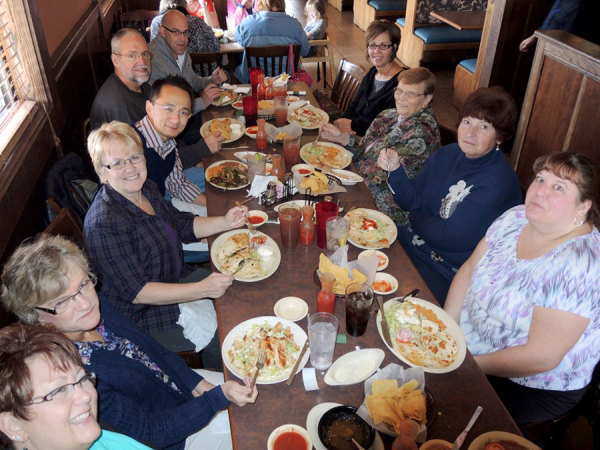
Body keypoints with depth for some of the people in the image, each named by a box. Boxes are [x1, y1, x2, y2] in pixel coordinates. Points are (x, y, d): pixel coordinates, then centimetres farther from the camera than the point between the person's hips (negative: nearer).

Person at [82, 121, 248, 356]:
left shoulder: (146, 189, -3)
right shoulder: (103, 224, -28)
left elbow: (183, 225, 11)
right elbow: (136, 291, -28)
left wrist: (224, 222, -6)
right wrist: (201, 289, -32)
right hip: (142, 316, -8)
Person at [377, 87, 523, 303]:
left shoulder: (498, 182, -22)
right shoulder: (447, 154, 2)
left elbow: (450, 238, -23)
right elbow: (411, 201, 5)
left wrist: (415, 217, -5)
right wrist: (395, 170, -12)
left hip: (447, 274, -7)